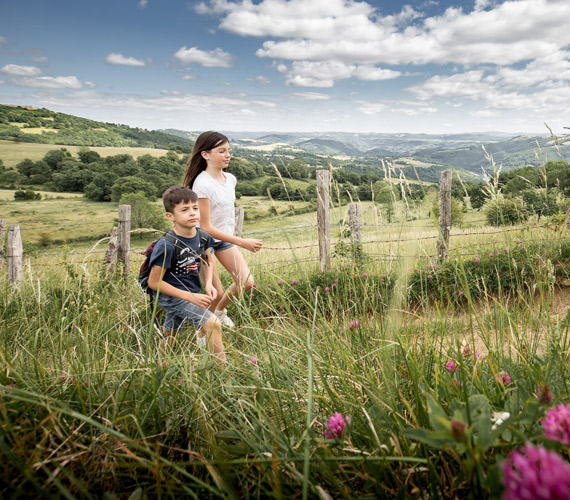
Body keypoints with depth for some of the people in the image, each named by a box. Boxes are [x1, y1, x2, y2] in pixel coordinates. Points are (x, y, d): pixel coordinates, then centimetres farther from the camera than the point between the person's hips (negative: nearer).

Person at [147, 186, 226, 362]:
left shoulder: (203, 237, -8)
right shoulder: (166, 246, -27)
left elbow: (208, 260, 15)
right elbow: (154, 282, -21)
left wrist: (208, 283, -5)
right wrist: (190, 297, -23)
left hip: (192, 293, 7)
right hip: (170, 295, -7)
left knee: (169, 336, 24)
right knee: (212, 323, -22)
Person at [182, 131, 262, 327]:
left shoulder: (230, 179, -2)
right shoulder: (203, 184, -25)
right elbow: (206, 227, -26)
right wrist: (242, 242, -27)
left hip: (225, 238, 7)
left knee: (247, 283, 1)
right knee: (217, 292, -4)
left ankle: (220, 310, 30)